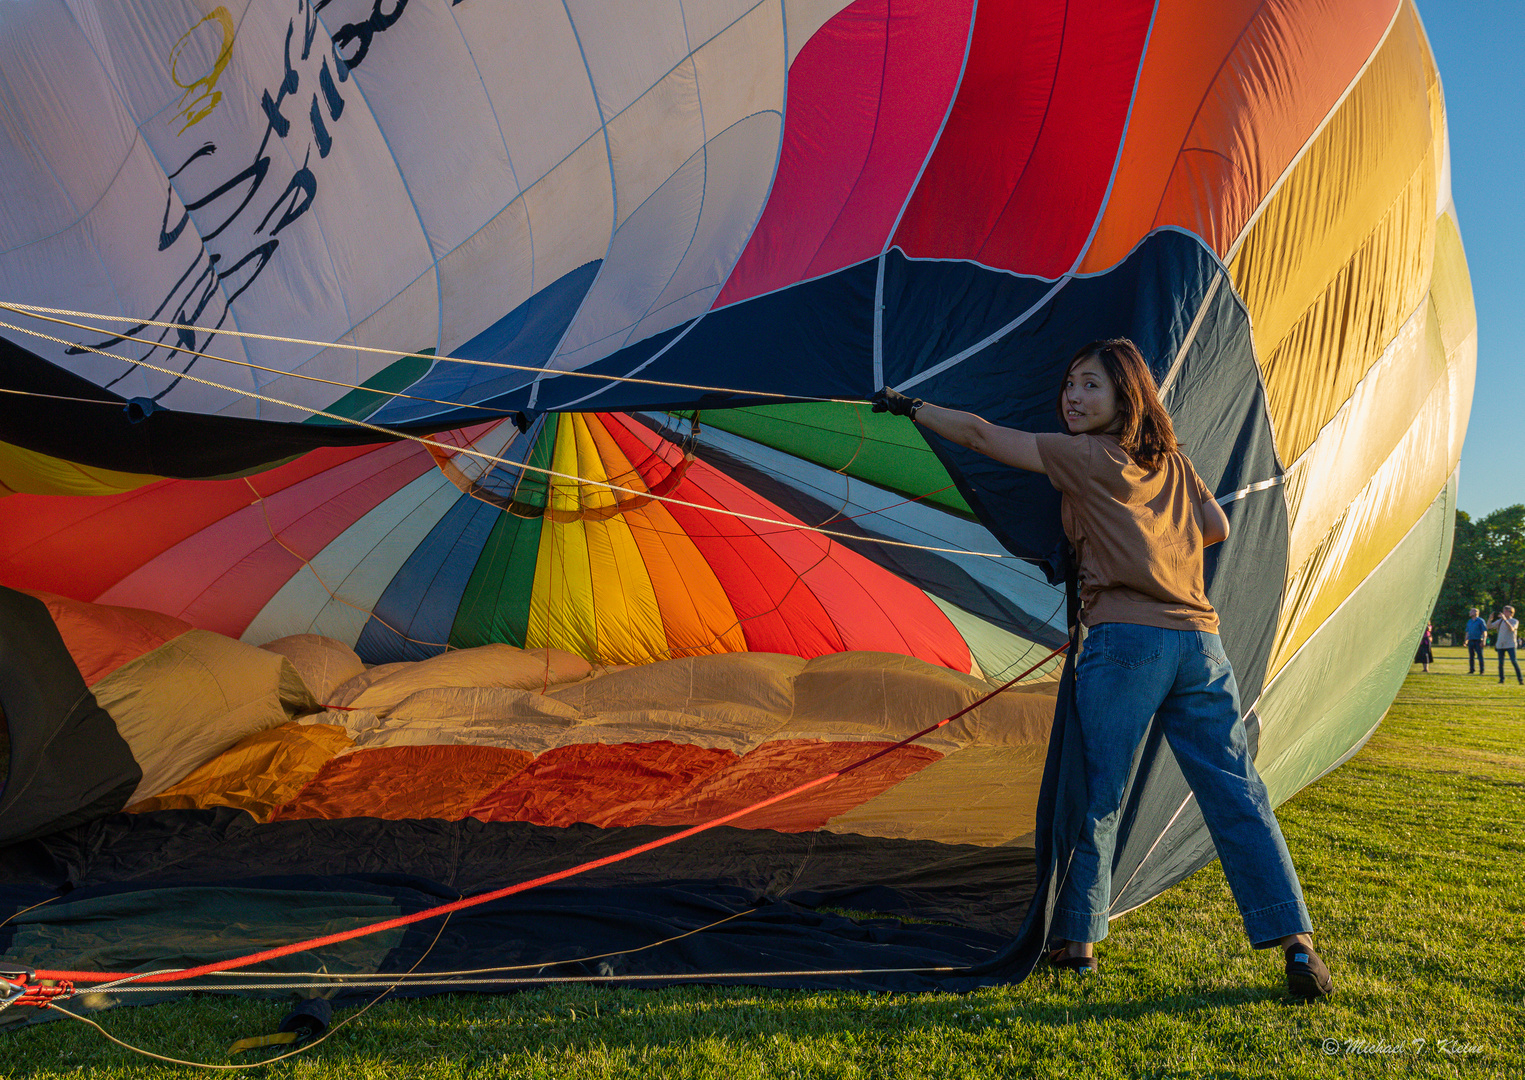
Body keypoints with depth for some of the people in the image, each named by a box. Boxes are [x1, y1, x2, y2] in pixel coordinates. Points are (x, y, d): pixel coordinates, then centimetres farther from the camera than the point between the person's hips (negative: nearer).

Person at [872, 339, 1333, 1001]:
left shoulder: (1085, 457, 1)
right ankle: (1297, 944, 7)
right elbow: (1217, 527, 27)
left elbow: (983, 436, 2)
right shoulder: (1174, 462, 18)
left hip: (1124, 641, -6)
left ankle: (1075, 940, 14)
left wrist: (909, 408, 13)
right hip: (1200, 638, 6)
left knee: (1095, 795, 5)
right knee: (1238, 796, 7)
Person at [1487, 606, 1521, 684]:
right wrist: (1490, 618, -5)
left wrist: (1505, 619, -27)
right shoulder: (1500, 621, 12)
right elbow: (1489, 626, 10)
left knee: (1514, 661, -11)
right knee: (1500, 662, 3)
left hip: (1510, 645, -4)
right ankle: (1501, 679, 12)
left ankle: (1520, 679, -5)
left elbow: (1511, 628, -20)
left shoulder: (1515, 621, 0)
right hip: (1500, 645, 4)